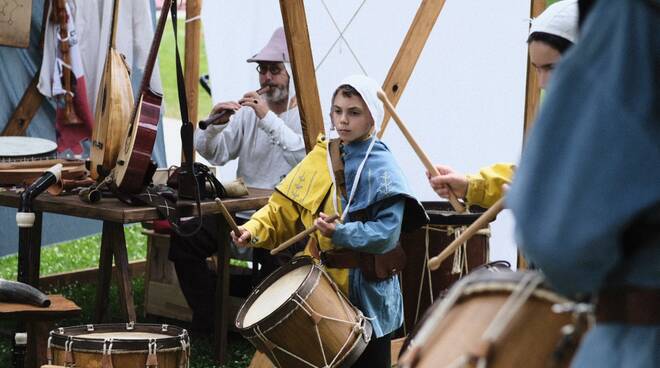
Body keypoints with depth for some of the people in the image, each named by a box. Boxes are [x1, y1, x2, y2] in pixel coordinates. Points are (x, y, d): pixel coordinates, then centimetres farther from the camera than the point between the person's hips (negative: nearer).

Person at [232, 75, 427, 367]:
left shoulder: (382, 169, -11)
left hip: (366, 290, -5)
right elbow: (284, 208, 6)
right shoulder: (319, 158, 6)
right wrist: (255, 230, -10)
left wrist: (341, 234, -31)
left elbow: (387, 231, -20)